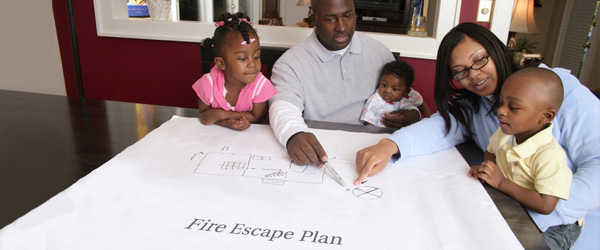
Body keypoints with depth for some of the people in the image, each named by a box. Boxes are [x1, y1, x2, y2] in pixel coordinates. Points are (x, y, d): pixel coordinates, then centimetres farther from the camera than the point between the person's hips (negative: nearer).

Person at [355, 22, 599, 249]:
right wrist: (389, 145, -33)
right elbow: (440, 127, -14)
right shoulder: (469, 106, 5)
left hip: (577, 218, -3)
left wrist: (547, 214, -31)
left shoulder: (561, 88, -11)